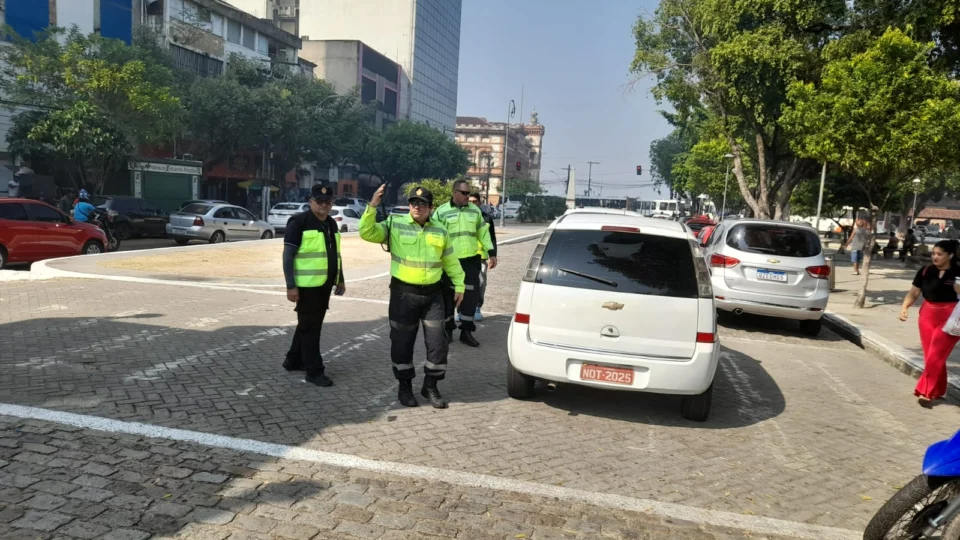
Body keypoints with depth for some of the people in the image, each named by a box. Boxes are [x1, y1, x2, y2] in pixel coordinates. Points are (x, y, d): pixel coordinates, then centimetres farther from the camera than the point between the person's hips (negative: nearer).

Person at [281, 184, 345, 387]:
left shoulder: (331, 224, 14)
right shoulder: (299, 222, -10)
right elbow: (288, 255, -14)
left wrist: (340, 280, 19)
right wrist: (291, 286, -19)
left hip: (325, 284, 8)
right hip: (307, 285, -8)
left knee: (310, 324, 17)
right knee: (310, 327, -2)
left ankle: (293, 360, 32)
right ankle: (314, 371, 6)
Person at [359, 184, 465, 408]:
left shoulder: (440, 231, 8)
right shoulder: (394, 225, -2)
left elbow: (450, 261, 17)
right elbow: (367, 233, -12)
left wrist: (459, 285, 14)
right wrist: (372, 207, -23)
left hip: (433, 294, 3)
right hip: (403, 293, -2)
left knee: (437, 342, 4)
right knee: (402, 342, 5)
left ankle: (430, 386, 21)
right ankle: (405, 387, 23)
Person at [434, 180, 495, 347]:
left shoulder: (475, 210, 9)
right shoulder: (442, 212, -3)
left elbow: (483, 233, 12)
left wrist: (491, 253, 8)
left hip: (471, 260, 3)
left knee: (471, 294, 3)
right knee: (448, 295, 6)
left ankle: (466, 331, 14)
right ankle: (448, 329, 22)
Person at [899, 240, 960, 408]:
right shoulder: (925, 271, 0)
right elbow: (913, 293, 4)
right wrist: (904, 307, -12)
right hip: (927, 316, 4)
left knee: (936, 356, -7)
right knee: (930, 356, 10)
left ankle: (925, 393, -1)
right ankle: (937, 391, 26)